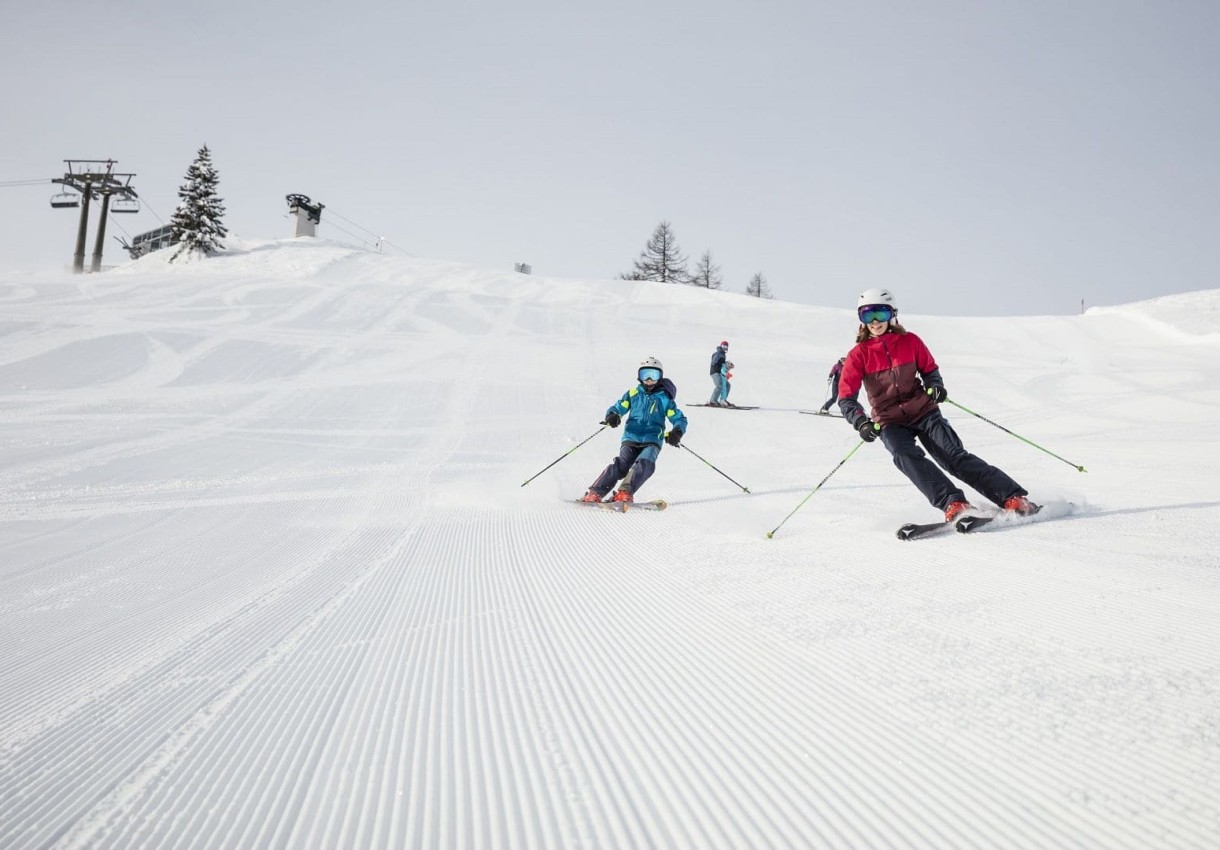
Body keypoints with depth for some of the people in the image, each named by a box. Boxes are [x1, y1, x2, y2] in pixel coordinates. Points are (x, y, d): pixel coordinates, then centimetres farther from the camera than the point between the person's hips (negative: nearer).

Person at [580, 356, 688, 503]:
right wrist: (612, 415, -15)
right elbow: (617, 408, 10)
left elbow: (679, 419, 11)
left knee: (645, 464, -30)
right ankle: (595, 493, -28)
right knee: (620, 465, -21)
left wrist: (676, 432, -11)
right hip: (631, 438, 0)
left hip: (652, 441, 0)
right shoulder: (633, 394, 12)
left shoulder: (664, 398, 10)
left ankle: (625, 493, -37)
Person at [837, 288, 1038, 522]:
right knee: (906, 456, -29)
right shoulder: (858, 355, -4)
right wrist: (861, 422, -24)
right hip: (889, 422, 0)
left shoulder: (909, 341, 0)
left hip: (923, 411, 1)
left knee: (955, 455, -14)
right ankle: (953, 503, -35)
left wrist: (935, 386, -8)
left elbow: (929, 369, 15)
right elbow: (846, 399, -7)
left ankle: (1014, 498, -15)